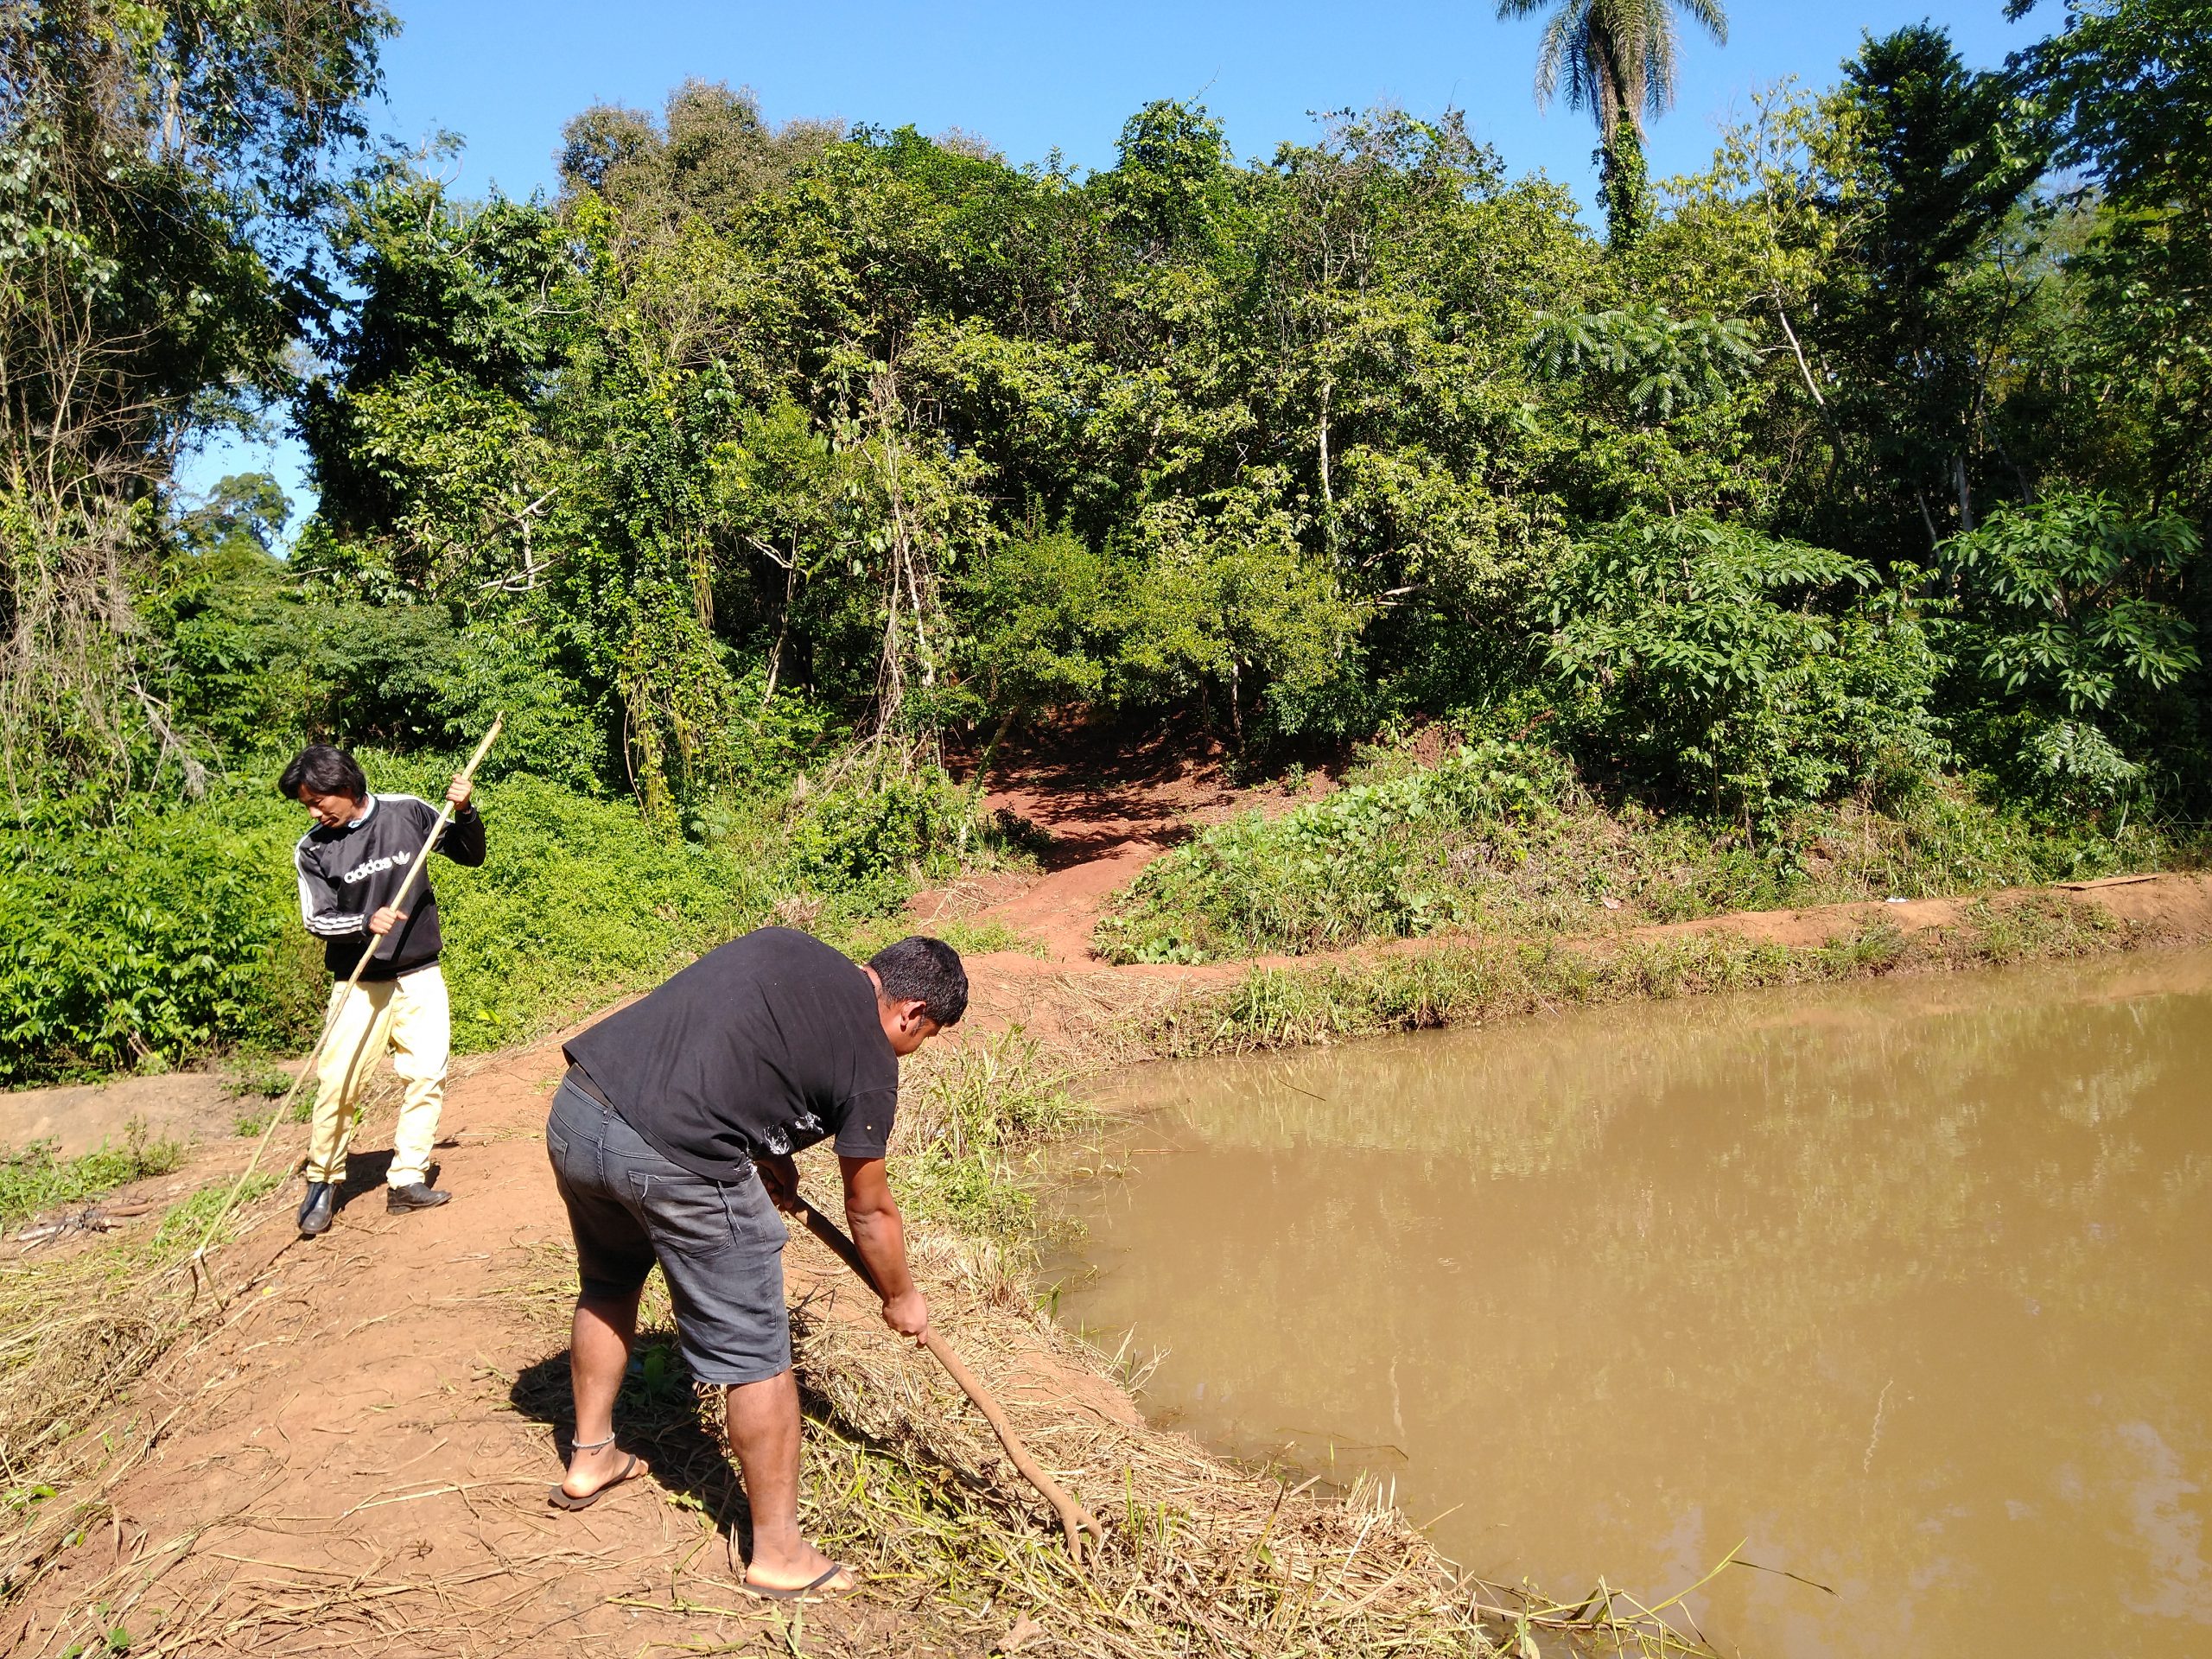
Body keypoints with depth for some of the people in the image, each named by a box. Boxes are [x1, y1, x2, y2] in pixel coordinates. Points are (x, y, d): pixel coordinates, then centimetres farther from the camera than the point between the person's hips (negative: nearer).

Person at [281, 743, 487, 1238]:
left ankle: (405, 1182, 7)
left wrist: (465, 812, -13)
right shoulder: (312, 849, -6)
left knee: (428, 1074, -1)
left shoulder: (407, 812, -4)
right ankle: (322, 1183, 13)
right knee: (337, 1083, -5)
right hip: (359, 984, -1)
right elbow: (317, 920, -8)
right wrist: (365, 923, -26)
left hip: (420, 976, 1)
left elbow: (470, 855, 6)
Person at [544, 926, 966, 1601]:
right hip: (674, 1160, -8)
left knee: (608, 1284, 33)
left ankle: (589, 1458, 50)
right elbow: (870, 1211, 9)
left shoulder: (782, 944, 16)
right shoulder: (869, 1058, 0)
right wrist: (901, 1298, 27)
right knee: (754, 1356, 8)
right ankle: (777, 1552, 21)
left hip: (575, 1108, 8)